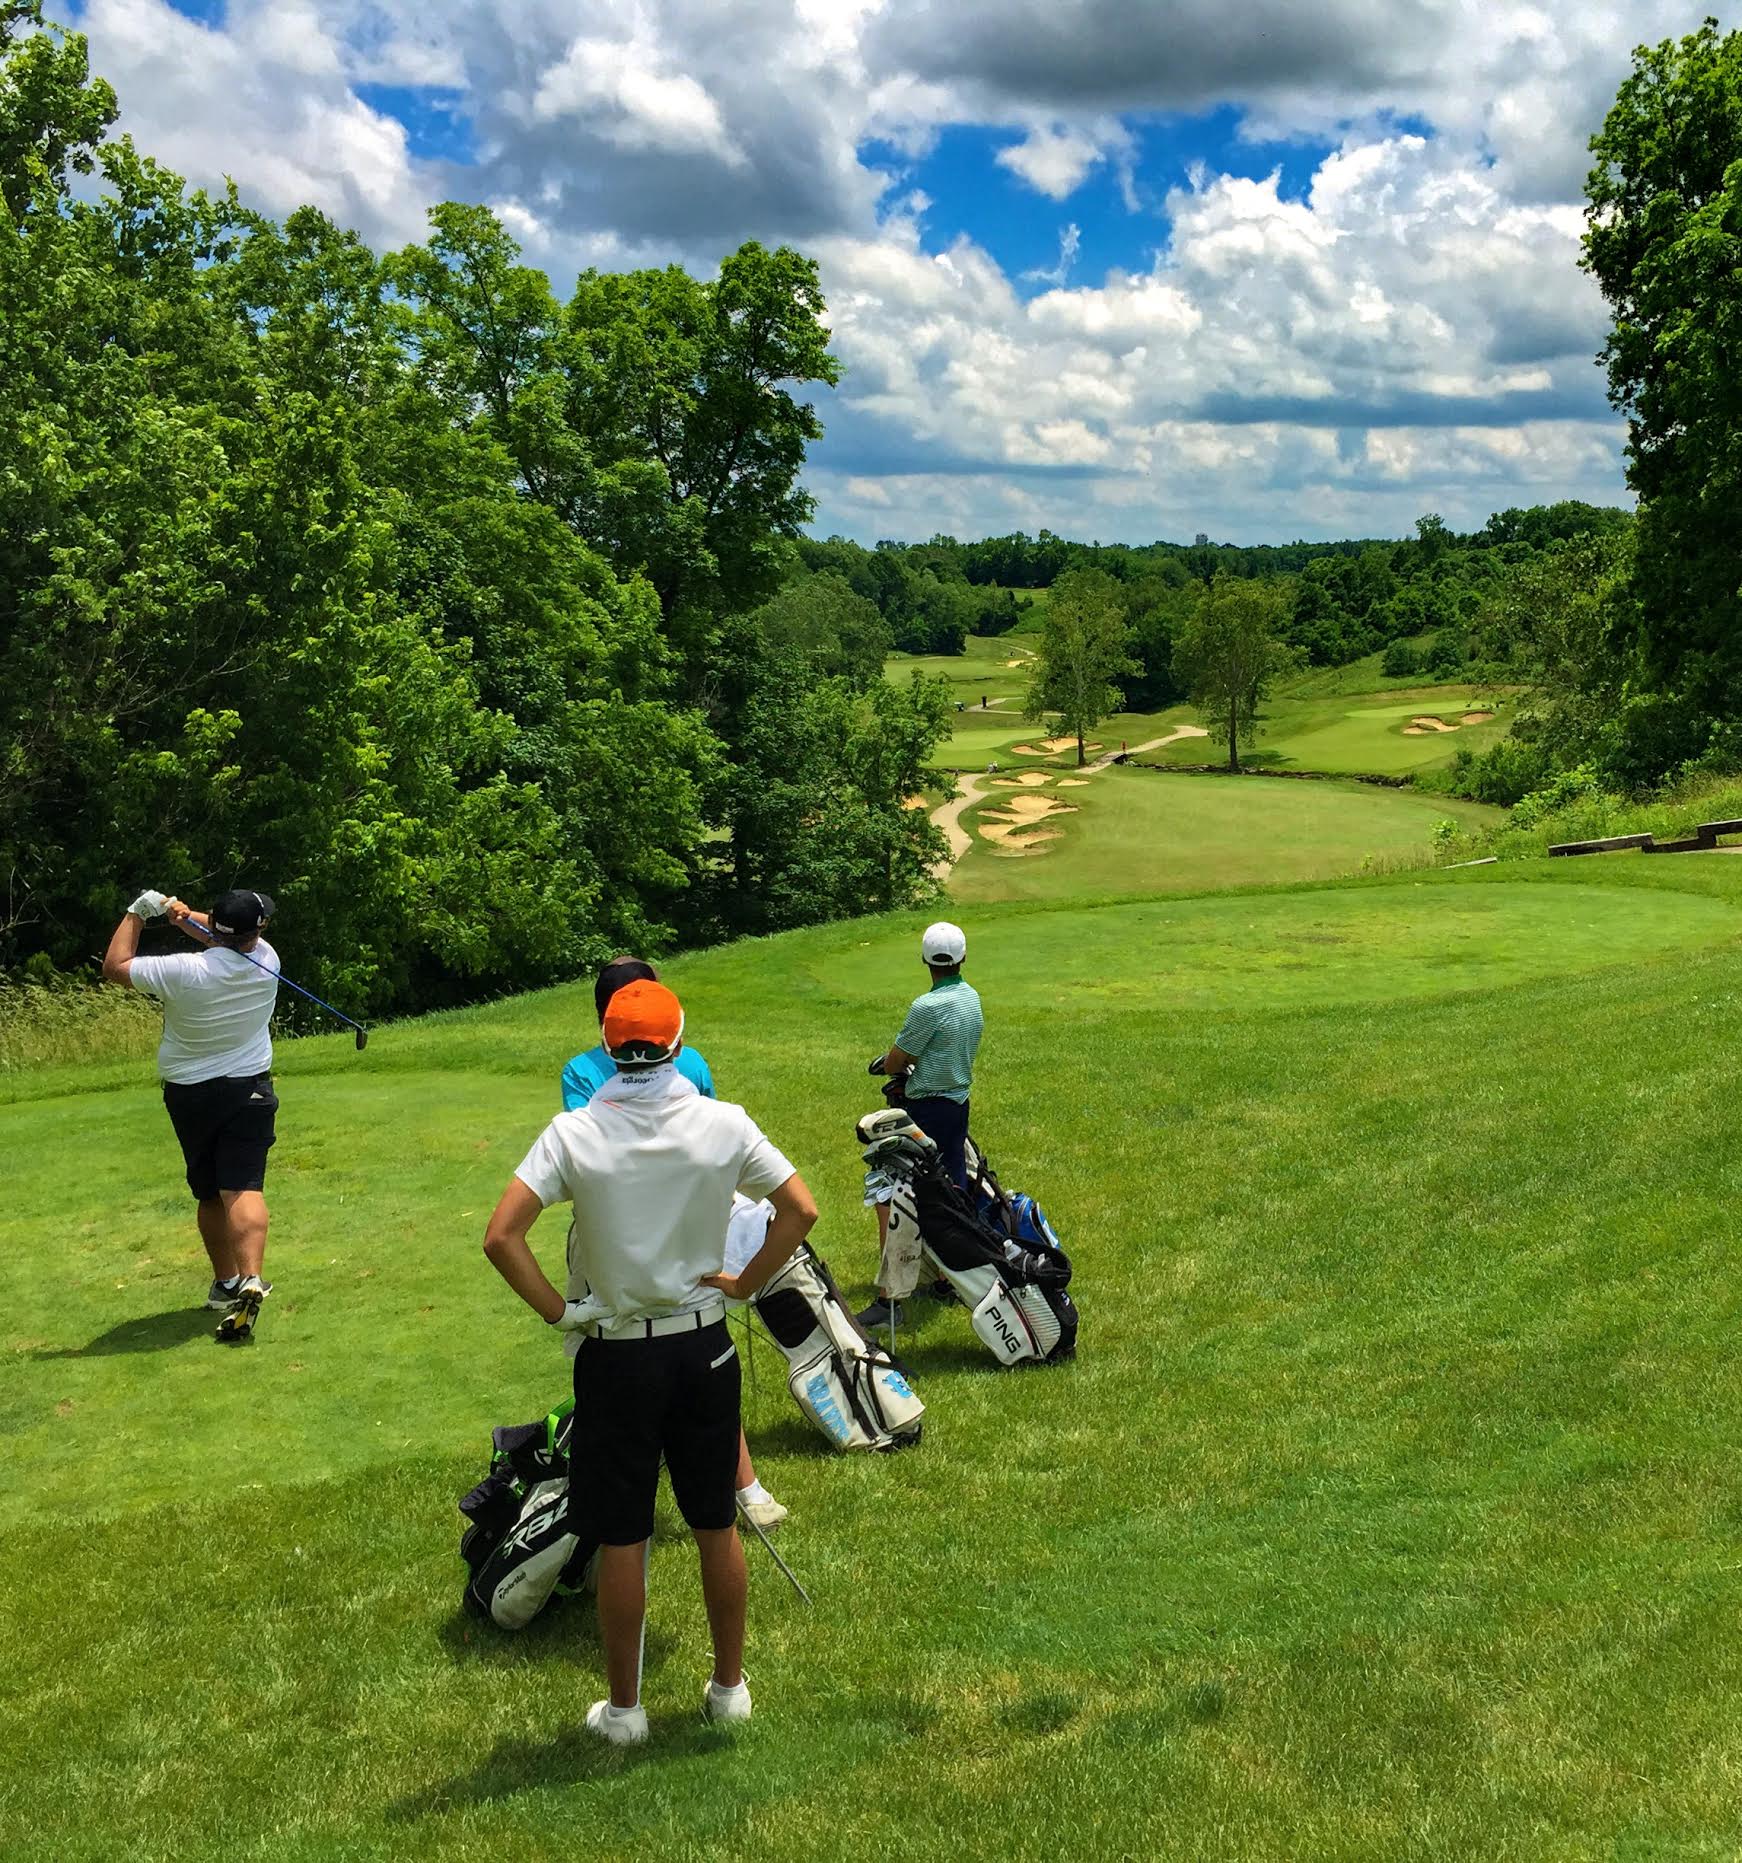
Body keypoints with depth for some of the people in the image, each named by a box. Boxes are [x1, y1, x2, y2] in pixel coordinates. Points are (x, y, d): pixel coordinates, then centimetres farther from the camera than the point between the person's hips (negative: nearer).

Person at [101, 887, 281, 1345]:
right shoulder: (266, 962, -11)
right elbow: (232, 940, 9)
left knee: (208, 1194, 15)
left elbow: (115, 966, -4)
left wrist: (137, 912, 4)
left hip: (189, 1094, 0)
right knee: (244, 1188, -10)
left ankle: (225, 1283, 26)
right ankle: (250, 1280, -29)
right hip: (249, 1089, 0)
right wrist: (186, 917, -9)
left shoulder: (182, 972, -19)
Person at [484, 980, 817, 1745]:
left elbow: (501, 1236, -20)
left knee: (621, 1540, 10)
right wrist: (745, 1282, 2)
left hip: (614, 1357, -2)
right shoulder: (724, 1124, -9)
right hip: (704, 1345, 2)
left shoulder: (574, 1133, -14)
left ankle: (624, 1708, 23)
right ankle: (729, 1687, 30)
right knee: (716, 1526, 16)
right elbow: (800, 1210, -6)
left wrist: (555, 1309, -9)